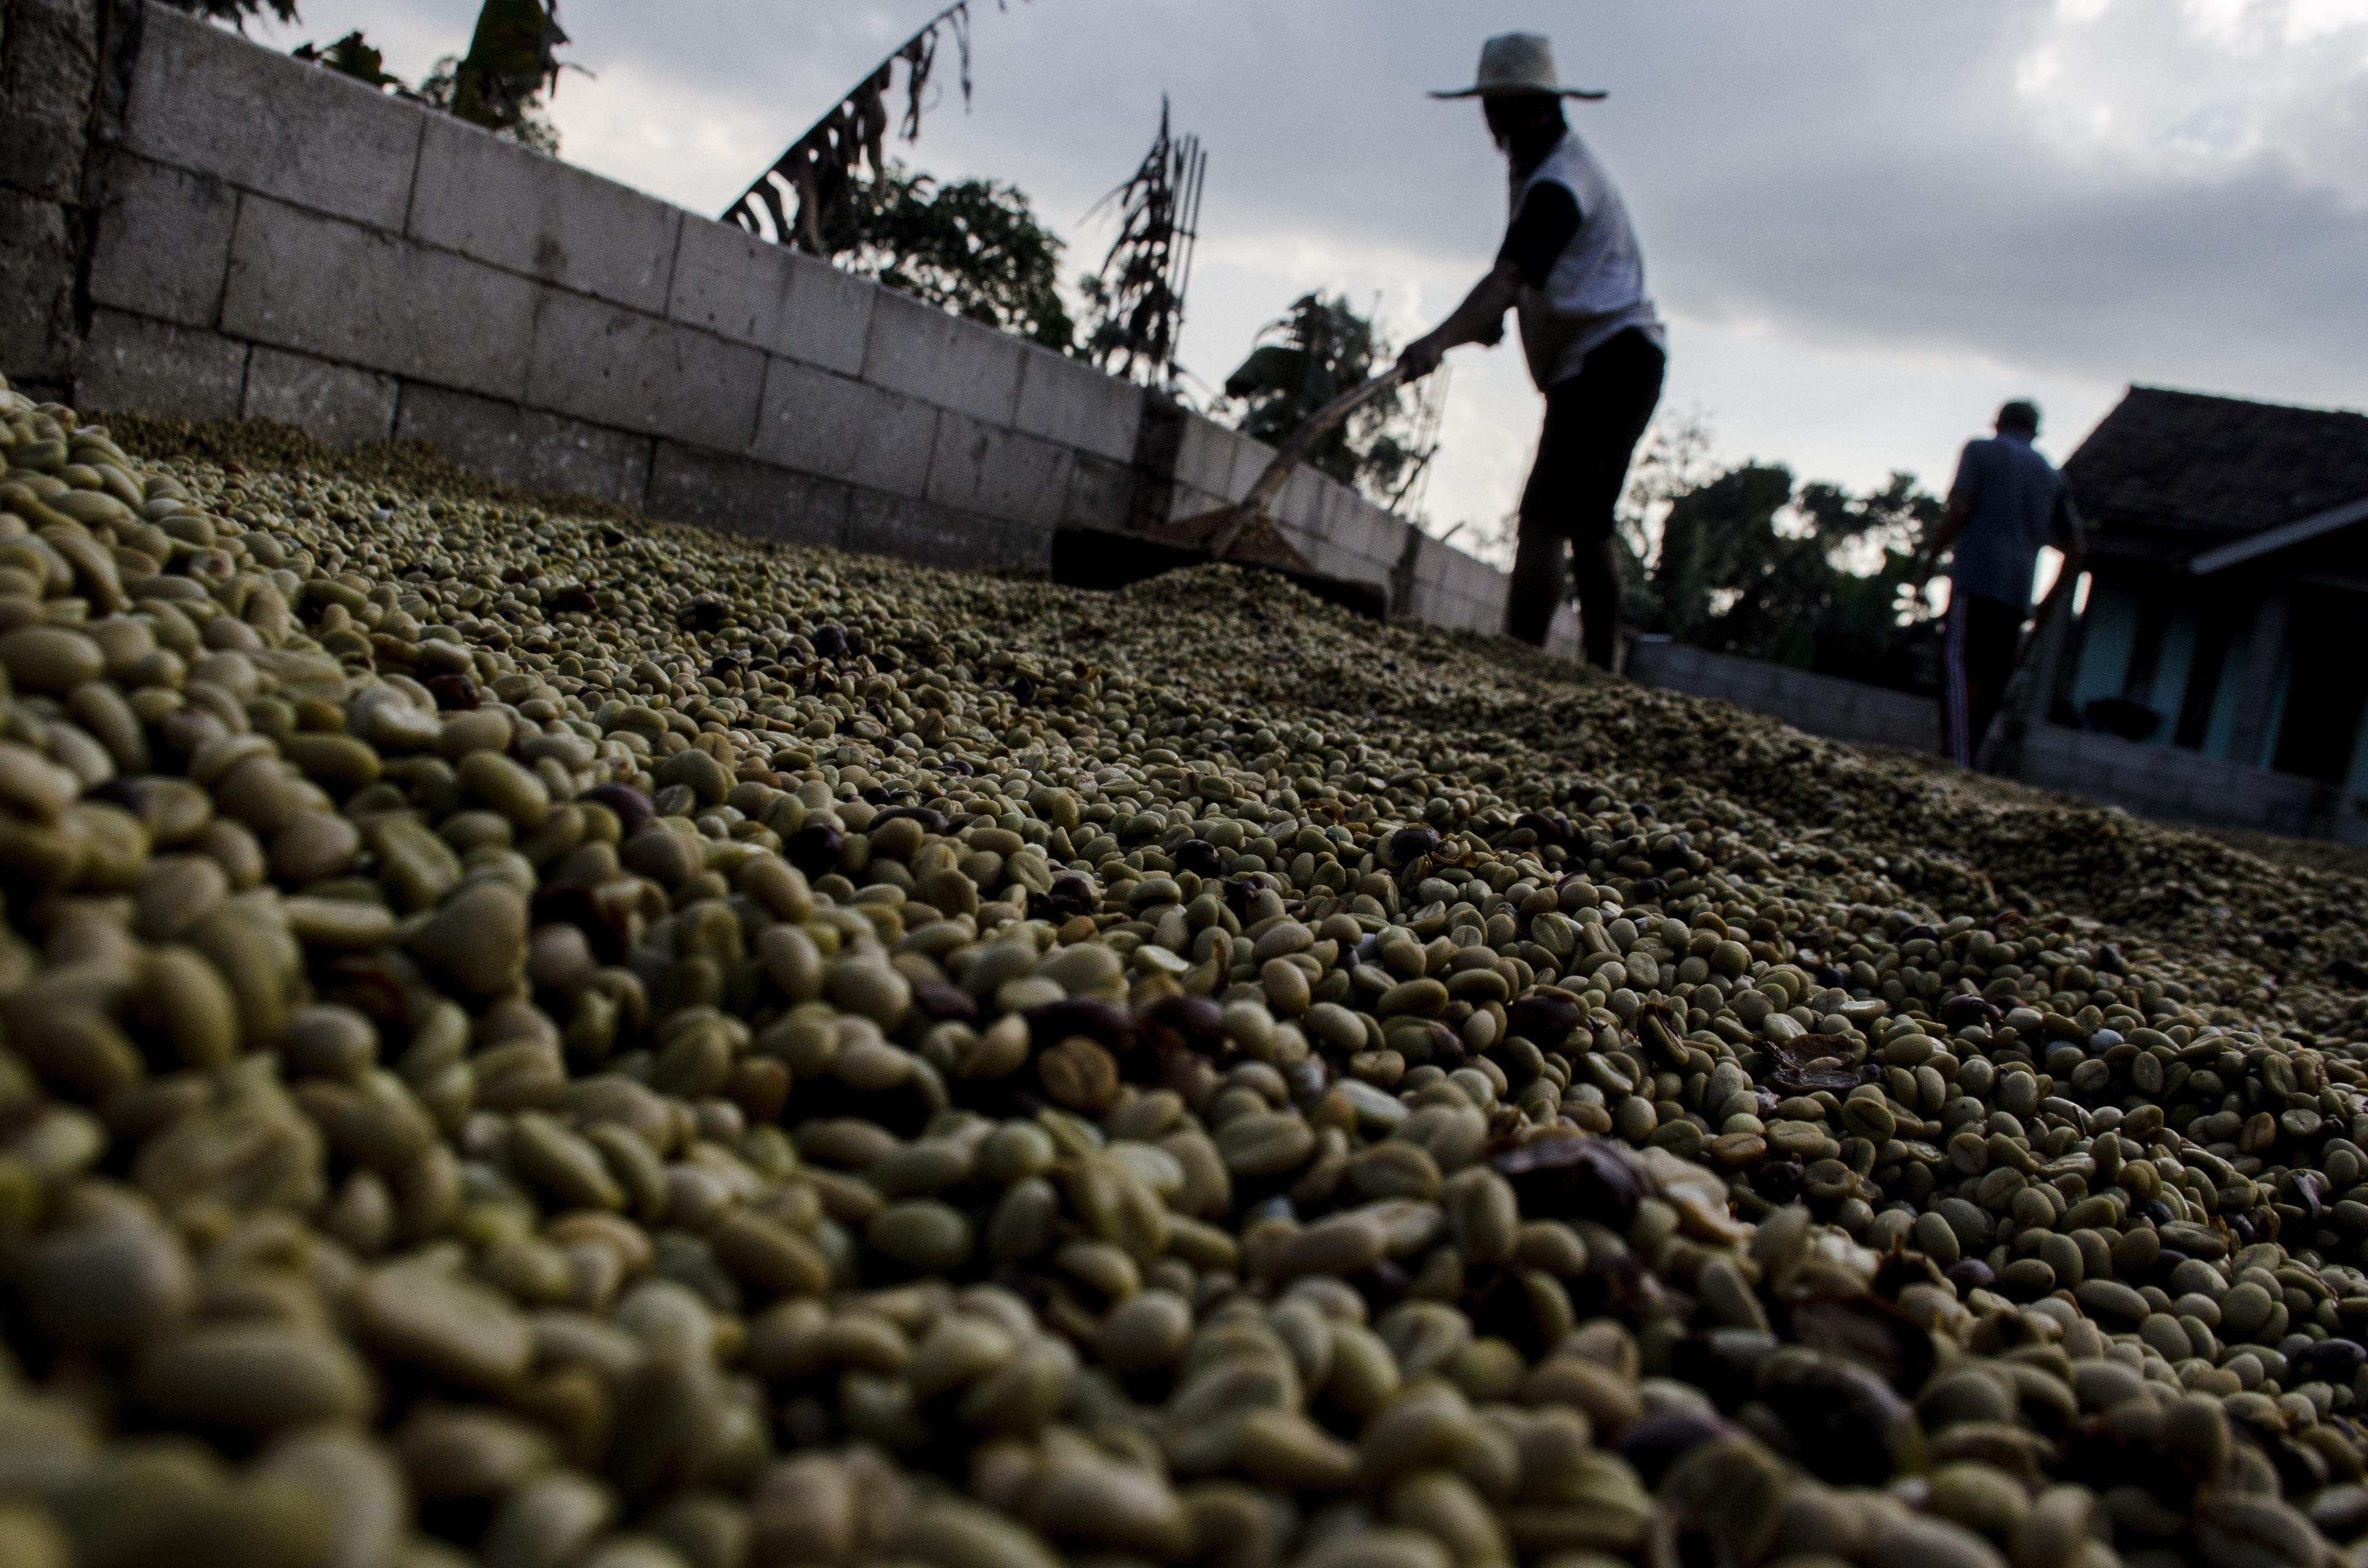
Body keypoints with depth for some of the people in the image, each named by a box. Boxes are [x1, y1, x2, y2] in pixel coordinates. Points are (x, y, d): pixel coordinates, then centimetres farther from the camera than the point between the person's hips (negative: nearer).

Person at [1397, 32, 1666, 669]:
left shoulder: (1558, 182, -16)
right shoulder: (1550, 167, 17)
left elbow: (1509, 277, -33)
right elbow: (1523, 276, 24)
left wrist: (1440, 339, -45)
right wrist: (1495, 313, 6)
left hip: (1607, 362, -11)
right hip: (1617, 361, 11)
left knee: (1544, 522, -18)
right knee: (1588, 527, 12)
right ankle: (1603, 678, 16)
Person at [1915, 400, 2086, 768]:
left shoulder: (1980, 451, 9)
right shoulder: (2053, 478, 23)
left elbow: (1959, 510, -6)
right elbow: (2077, 548, 18)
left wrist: (1929, 560, 0)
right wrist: (2051, 600, 23)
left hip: (1976, 577, -5)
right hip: (2019, 594, 5)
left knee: (1958, 668, -13)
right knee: (1991, 681, 7)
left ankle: (1957, 765, -27)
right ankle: (1967, 761, 2)